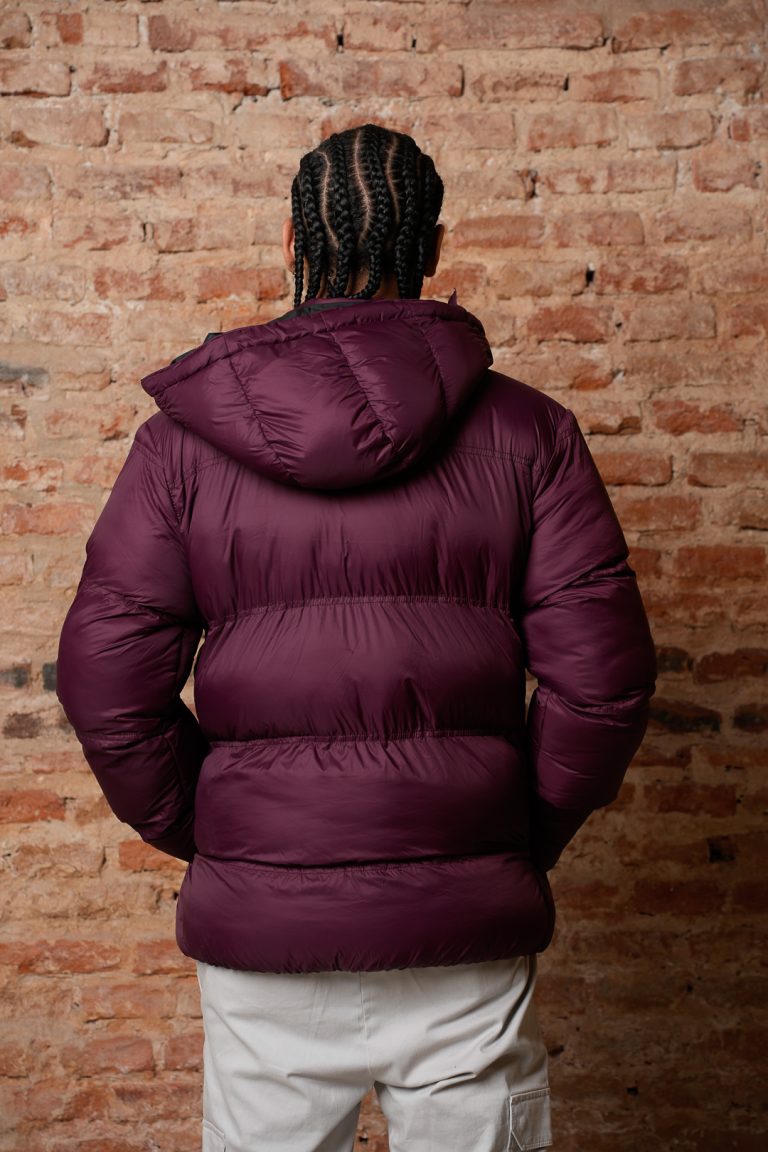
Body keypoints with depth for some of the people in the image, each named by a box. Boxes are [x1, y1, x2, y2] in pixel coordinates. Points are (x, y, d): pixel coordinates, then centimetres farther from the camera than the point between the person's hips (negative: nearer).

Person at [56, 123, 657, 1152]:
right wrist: (525, 843, 7)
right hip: (466, 921, 0)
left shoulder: (185, 436, -2)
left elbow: (107, 682, -5)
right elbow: (603, 677, -6)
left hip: (258, 917, 1)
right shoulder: (527, 429, -3)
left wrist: (203, 837, 8)